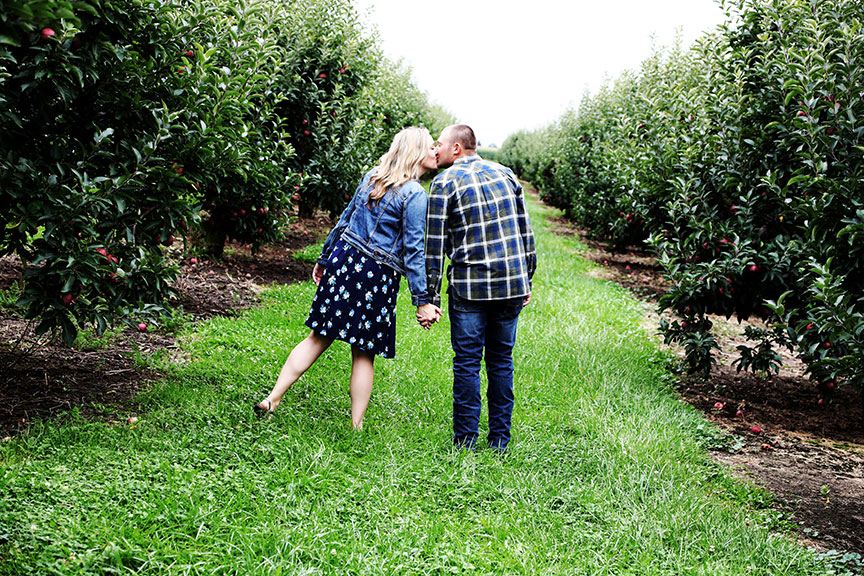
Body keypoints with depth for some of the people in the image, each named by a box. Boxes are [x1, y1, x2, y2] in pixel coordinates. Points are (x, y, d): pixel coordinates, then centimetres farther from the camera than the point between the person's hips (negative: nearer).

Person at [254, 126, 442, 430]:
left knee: (319, 337, 11)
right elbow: (413, 251, -14)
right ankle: (356, 426, 12)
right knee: (364, 353, 5)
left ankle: (272, 399, 9)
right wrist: (422, 300, -12)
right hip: (376, 278, -6)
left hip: (343, 258, 6)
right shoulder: (415, 195, -10)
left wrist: (325, 258, 26)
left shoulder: (372, 176, 10)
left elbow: (345, 219, 17)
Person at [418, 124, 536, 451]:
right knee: (501, 360, 12)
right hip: (511, 284, 4)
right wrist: (526, 281, 19)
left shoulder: (444, 183, -3)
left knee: (467, 362, 4)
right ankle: (500, 441, 16)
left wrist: (428, 299, -3)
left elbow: (435, 245, -6)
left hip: (470, 287, -4)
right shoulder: (506, 175, 11)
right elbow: (525, 232, 12)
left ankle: (466, 441, 7)